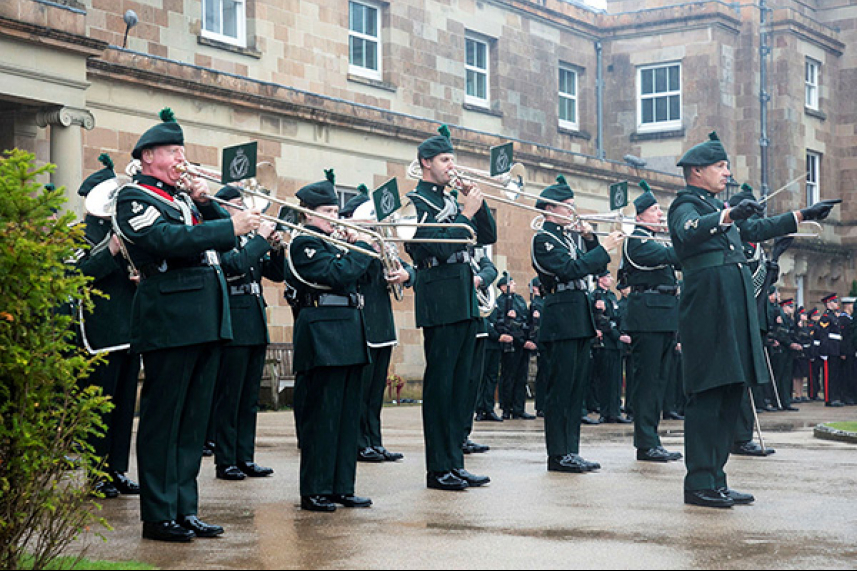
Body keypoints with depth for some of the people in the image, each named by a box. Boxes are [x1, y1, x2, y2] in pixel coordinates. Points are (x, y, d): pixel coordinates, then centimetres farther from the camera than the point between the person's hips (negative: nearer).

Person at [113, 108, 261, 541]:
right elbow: (169, 240, -20)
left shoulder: (182, 198, 22)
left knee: (194, 419, 10)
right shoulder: (134, 198, -3)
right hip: (170, 319, -8)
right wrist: (231, 226, -20)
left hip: (206, 319, 8)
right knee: (162, 419, -4)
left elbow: (220, 242, 18)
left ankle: (185, 510, 17)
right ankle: (158, 517, 2)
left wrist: (207, 203, 2)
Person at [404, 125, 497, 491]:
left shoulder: (451, 200, 20)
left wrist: (476, 202, 5)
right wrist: (466, 214, -13)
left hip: (465, 301, 8)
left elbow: (488, 237, 17)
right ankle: (439, 469, -1)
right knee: (439, 384, -6)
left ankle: (455, 463, 14)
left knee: (459, 383, 9)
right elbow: (438, 248, -18)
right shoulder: (415, 201, -5)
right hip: (440, 302, -8)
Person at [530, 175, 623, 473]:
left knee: (575, 389, 9)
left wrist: (590, 238, 5)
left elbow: (593, 266, 18)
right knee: (560, 389, -7)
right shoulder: (543, 238, -8)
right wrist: (604, 247, -17)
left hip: (579, 321, 9)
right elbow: (570, 269, -20)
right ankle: (558, 454, -4)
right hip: (561, 320, -9)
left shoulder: (568, 237, 19)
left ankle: (571, 451, 13)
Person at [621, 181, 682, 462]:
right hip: (648, 315, -10)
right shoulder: (635, 240, -8)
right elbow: (671, 255, -20)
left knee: (659, 379, 10)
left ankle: (651, 441, 14)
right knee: (647, 379, -8)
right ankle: (647, 444, -6)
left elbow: (677, 259, 19)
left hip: (665, 318, 10)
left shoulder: (655, 241, 24)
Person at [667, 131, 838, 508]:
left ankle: (715, 481, 13)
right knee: (707, 396, -10)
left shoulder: (718, 207, 24)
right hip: (707, 308, -9)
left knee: (730, 395, 8)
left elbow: (755, 229, 37)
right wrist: (728, 216, -42)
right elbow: (689, 232, -27)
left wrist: (803, 216, 36)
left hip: (734, 309, 9)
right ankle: (699, 484, -7)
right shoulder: (686, 205, -4)